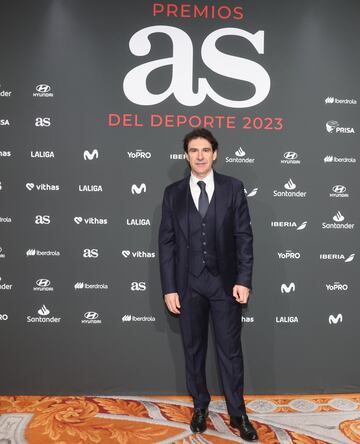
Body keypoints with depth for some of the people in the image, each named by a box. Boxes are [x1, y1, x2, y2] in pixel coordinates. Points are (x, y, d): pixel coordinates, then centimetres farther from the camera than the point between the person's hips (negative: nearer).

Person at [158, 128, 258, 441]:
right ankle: (200, 406, 32)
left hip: (225, 281, -1)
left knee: (230, 350, 7)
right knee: (194, 348, 13)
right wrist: (169, 288, -3)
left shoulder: (233, 188, 0)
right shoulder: (173, 193, 3)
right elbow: (166, 242, 1)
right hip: (188, 283, 1)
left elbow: (244, 236, -1)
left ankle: (237, 413, 23)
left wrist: (243, 279, -8)